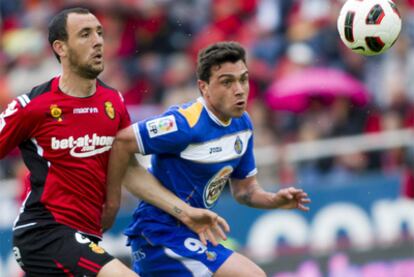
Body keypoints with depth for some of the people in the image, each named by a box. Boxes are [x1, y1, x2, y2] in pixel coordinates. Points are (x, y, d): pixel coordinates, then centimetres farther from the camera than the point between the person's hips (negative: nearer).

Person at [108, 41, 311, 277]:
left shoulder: (242, 124, 4)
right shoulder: (187, 124, -23)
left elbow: (244, 188, 12)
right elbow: (122, 142, -23)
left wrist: (275, 200, -7)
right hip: (162, 234, -10)